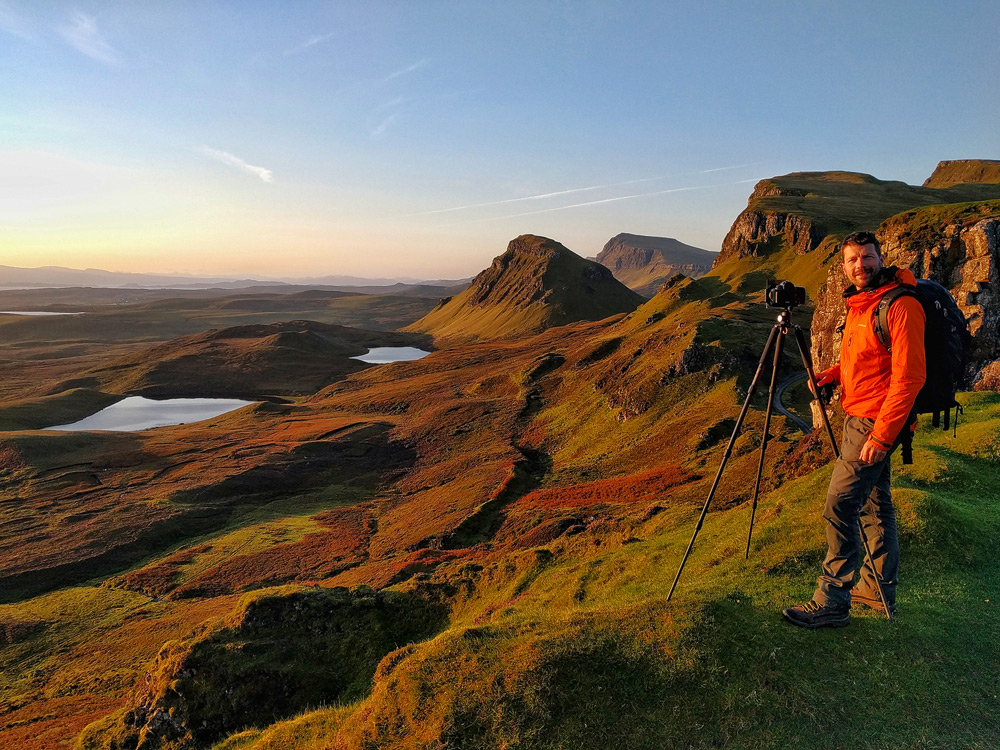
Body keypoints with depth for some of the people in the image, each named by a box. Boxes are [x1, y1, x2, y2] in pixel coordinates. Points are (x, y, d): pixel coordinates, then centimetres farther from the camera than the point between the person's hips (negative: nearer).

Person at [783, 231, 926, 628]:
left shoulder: (900, 305, -17)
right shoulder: (858, 304, 13)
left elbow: (909, 376, -22)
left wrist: (882, 435, -25)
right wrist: (830, 374, 6)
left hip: (877, 423, -10)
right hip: (859, 418, 10)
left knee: (840, 506, -11)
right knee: (874, 503, 16)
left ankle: (831, 602, -3)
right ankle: (879, 589, 29)